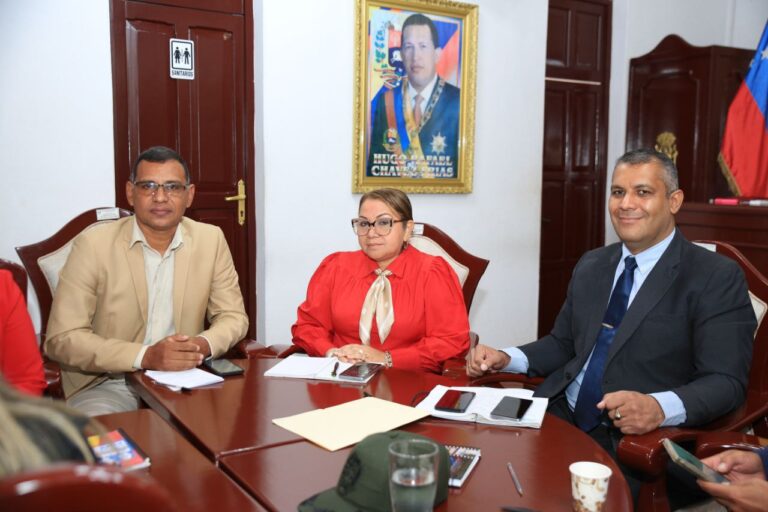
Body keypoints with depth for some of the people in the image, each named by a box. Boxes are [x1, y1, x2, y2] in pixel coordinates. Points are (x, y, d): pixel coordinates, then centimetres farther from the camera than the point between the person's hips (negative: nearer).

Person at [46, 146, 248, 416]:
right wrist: (145, 356, -25)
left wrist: (203, 344, -17)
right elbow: (62, 338, -12)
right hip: (107, 385, -3)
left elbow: (233, 316, 6)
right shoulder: (93, 244, -9)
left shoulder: (211, 239, 0)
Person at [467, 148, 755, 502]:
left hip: (638, 439, -5)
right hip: (559, 416, 5)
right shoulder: (590, 265, 13)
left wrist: (659, 408, -31)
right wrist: (506, 359, 1)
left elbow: (726, 382, -12)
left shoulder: (717, 277, -5)